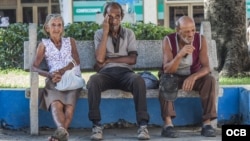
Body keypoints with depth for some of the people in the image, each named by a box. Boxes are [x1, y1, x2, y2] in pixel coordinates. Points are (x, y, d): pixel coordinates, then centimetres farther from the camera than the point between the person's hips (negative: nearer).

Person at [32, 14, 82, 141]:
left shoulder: (70, 41, 20)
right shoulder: (43, 44, 16)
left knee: (69, 105, -31)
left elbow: (76, 61, 6)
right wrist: (50, 75, -13)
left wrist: (62, 71, -13)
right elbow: (34, 67, 7)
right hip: (54, 80, -1)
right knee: (56, 104, -33)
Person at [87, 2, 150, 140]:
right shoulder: (99, 33, 9)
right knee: (93, 80, -36)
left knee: (138, 80, -35)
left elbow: (132, 60, -1)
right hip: (106, 73, 0)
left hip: (125, 72, 1)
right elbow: (99, 59, -9)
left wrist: (109, 60, -4)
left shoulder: (129, 33, 11)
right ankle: (97, 125, -32)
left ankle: (143, 125, -35)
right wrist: (106, 32, -8)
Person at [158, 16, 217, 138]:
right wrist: (180, 55, -47)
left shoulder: (201, 40, -15)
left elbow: (206, 67, -20)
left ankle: (207, 123, -27)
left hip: (193, 76, 2)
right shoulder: (168, 40, -21)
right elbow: (167, 70, -29)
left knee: (209, 80, -28)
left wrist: (193, 77, -41)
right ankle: (168, 124, -40)